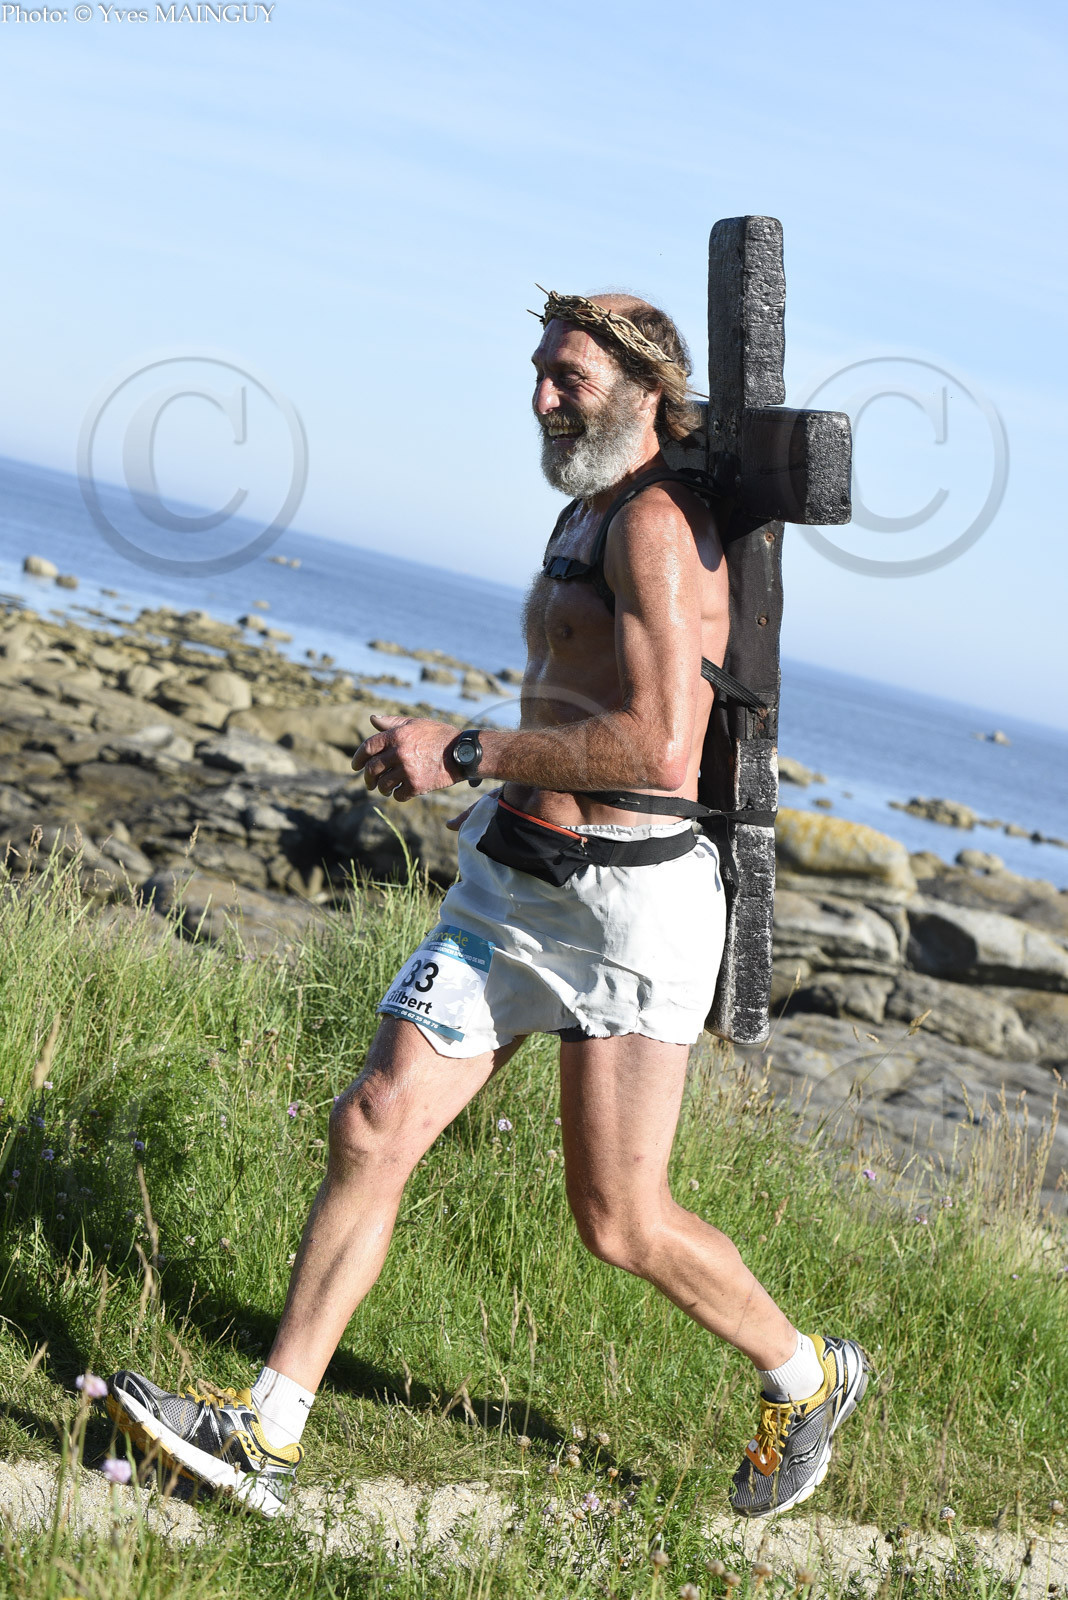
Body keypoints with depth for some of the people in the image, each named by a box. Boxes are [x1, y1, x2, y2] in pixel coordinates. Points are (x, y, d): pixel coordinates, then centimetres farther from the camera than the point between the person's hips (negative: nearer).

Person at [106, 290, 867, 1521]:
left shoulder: (653, 521, -15)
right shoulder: (586, 517, 16)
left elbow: (656, 745, -26)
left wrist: (461, 753, -21)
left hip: (628, 905, -9)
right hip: (508, 887, 9)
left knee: (619, 1223, -2)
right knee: (372, 1130, 0)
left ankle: (805, 1378, 24)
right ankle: (264, 1432, 5)